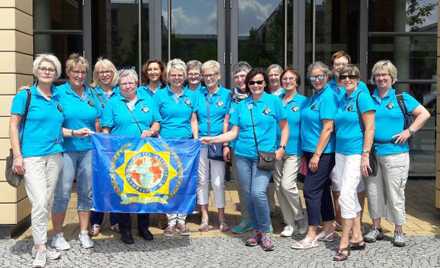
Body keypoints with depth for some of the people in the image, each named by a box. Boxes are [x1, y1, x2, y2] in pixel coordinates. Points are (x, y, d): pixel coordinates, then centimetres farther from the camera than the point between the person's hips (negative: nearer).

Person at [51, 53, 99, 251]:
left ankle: (84, 233, 22)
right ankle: (57, 235, 14)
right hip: (66, 150, -4)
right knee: (62, 193, -1)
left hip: (89, 149, 4)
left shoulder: (91, 94, 11)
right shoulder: (59, 92, -2)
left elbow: (98, 121, 15)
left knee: (86, 191, 9)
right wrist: (72, 132, -16)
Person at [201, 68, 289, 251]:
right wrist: (212, 139, -1)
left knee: (258, 192, -18)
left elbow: (284, 127, 7)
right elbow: (233, 133, 9)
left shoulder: (274, 101, 3)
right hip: (243, 155, 4)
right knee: (248, 195, 5)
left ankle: (265, 232, 0)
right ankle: (257, 231, 21)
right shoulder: (241, 105, 11)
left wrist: (281, 148, -5)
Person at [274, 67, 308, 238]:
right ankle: (290, 223, 17)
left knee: (287, 185, -14)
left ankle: (301, 218, 8)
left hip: (294, 149, -5)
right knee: (278, 187, 5)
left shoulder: (303, 101, -1)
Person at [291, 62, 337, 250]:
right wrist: (306, 154, 17)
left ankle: (312, 236, 0)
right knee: (322, 189, 14)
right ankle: (329, 229, 24)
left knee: (311, 190, -7)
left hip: (322, 152, -9)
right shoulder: (313, 97, 14)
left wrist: (317, 154, -20)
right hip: (312, 151, 9)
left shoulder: (328, 96, -13)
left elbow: (328, 128, -19)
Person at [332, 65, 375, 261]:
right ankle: (357, 238, 23)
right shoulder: (342, 99, 12)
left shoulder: (362, 97, -8)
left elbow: (370, 128, -12)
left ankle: (344, 243, 0)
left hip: (356, 153, -7)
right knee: (351, 195, 12)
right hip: (340, 152, 7)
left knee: (346, 196, -9)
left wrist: (365, 155, -16)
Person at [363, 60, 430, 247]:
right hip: (372, 152, 3)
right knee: (373, 191, 9)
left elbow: (424, 114, 0)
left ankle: (399, 231, 14)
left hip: (394, 153, -3)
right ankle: (376, 228, 23)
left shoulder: (402, 98, 1)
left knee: (395, 193, 1)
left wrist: (409, 131, -9)